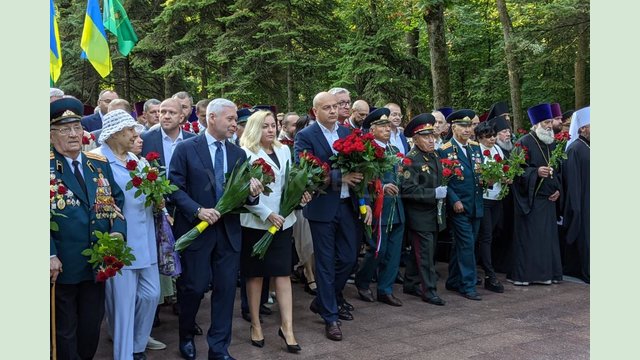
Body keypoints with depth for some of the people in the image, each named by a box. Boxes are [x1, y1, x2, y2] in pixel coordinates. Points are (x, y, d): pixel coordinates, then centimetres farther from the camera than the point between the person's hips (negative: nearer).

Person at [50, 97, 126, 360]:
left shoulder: (99, 164, 7)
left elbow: (117, 200, 9)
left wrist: (118, 231, -7)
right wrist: (50, 255, -19)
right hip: (62, 266, -4)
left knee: (92, 326, 17)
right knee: (64, 331, 12)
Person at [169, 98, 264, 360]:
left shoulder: (239, 154, 9)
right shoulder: (186, 148, -4)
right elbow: (174, 188, -8)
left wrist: (252, 193, -14)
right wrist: (197, 210, -19)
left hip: (229, 231, 4)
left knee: (226, 289, 5)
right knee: (194, 287, 5)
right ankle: (186, 336, 33)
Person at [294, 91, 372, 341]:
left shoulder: (347, 133, 9)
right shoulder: (305, 136, -7)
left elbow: (358, 168, 9)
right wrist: (340, 177, -21)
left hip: (347, 205, 6)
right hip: (322, 207, -5)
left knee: (348, 258, 11)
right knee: (326, 263, 4)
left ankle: (322, 301, 33)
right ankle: (330, 317, 16)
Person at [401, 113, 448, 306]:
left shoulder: (435, 155, 9)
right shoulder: (411, 159, -16)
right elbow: (408, 189, -23)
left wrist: (443, 190, 9)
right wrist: (434, 193, -23)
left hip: (434, 214, 8)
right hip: (419, 216, -8)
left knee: (418, 252, 16)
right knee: (425, 254, -2)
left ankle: (410, 284, 28)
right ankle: (429, 290, 8)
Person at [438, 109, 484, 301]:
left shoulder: (476, 147, 11)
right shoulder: (445, 150, -8)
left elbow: (481, 173, 19)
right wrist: (454, 201, -17)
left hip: (476, 205, 6)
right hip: (459, 205, -6)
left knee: (461, 245, 14)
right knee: (467, 244, -7)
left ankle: (453, 282, 25)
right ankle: (468, 286, 2)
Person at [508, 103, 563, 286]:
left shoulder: (551, 143, 13)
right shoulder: (524, 142, -8)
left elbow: (558, 169, 19)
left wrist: (558, 189, 6)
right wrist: (536, 172, -26)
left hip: (548, 198, 7)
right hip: (529, 198, -7)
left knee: (547, 236, 9)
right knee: (527, 236, -3)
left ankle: (545, 273, 18)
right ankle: (522, 274, 5)